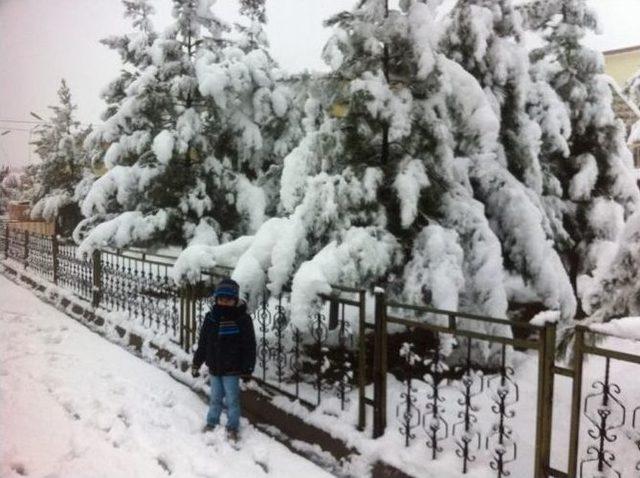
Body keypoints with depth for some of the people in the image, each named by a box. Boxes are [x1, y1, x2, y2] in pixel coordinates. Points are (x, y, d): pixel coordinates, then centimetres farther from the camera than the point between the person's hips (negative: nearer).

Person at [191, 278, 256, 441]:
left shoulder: (242, 319, -14)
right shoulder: (210, 317, -2)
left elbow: (249, 346, -11)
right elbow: (202, 343, 7)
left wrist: (248, 368, -11)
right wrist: (196, 363, 9)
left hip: (231, 369, -4)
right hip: (214, 368, 4)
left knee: (232, 400, 6)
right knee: (215, 398, 19)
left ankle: (232, 428, 22)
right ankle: (212, 423, 35)